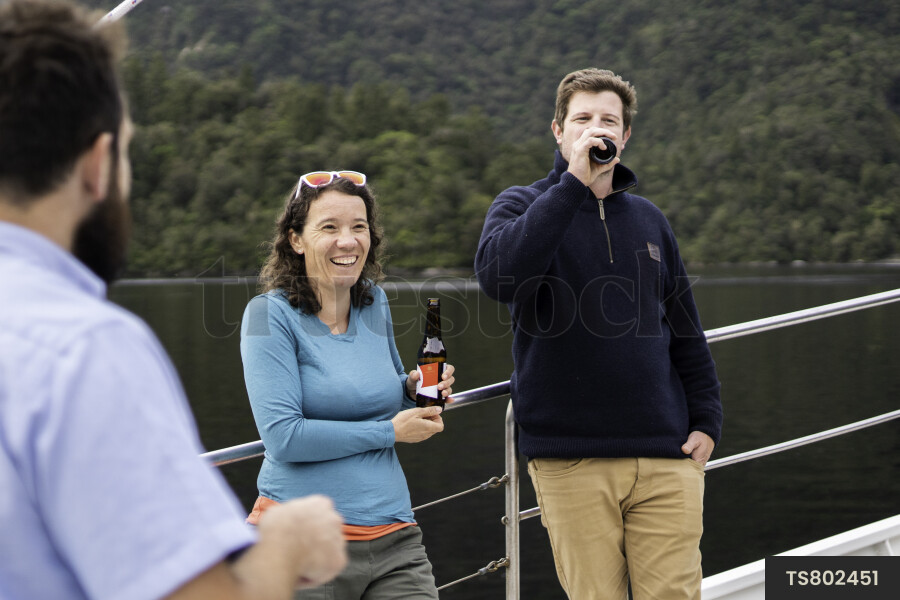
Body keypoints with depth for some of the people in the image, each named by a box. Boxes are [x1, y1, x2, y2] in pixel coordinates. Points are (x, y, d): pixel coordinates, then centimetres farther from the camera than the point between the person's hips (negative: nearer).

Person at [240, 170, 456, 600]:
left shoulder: (375, 302, 9)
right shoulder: (270, 314, -8)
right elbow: (283, 437, -17)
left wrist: (415, 389, 4)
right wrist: (391, 431, -11)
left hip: (393, 536, 5)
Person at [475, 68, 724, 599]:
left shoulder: (647, 219, 16)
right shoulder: (521, 207, 3)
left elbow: (685, 328, 22)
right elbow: (497, 276, -21)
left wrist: (706, 421, 12)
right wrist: (573, 183, -21)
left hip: (665, 458, 3)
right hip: (570, 460, -3)